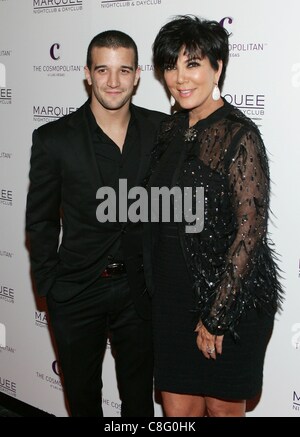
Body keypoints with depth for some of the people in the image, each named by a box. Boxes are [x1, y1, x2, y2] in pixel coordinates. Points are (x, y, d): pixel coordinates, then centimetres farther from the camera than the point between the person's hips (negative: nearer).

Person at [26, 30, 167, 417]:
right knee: (82, 396, 18)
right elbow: (40, 221, -1)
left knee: (139, 398, 17)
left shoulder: (162, 131, -4)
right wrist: (50, 286, -3)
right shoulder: (54, 139, -8)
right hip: (76, 293, -1)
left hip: (140, 290, 1)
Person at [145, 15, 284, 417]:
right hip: (174, 295, 6)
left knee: (222, 407, 12)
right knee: (177, 408, 14)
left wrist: (216, 316, -16)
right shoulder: (171, 129, 6)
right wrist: (157, 289, 10)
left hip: (229, 299, -6)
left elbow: (249, 232, -17)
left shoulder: (239, 135, -15)